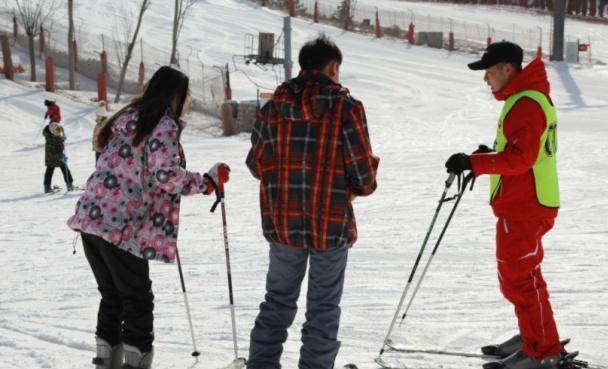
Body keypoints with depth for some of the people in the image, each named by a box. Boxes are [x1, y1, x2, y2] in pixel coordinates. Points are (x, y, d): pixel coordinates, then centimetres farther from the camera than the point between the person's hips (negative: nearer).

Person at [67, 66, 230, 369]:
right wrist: (207, 182, -8)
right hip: (121, 227, -8)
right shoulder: (165, 125, -7)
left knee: (112, 296, 18)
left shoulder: (129, 118, 18)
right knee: (137, 300, 4)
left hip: (89, 218, 8)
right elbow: (165, 174, -19)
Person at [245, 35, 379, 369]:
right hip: (331, 225, -3)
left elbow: (256, 164, 8)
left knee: (278, 301, 18)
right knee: (323, 307, 7)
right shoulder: (346, 108, -11)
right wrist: (364, 185, 12)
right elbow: (363, 173, -11)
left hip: (281, 224, 3)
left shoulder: (273, 107, 0)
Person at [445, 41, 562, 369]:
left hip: (524, 207, -11)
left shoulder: (527, 104, -19)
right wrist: (488, 156, 10)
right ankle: (534, 335, 32)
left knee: (519, 279, -7)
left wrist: (474, 163, -26)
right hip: (523, 203, 11)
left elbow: (521, 157, -27)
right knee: (520, 274, 20)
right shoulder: (521, 98, 14)